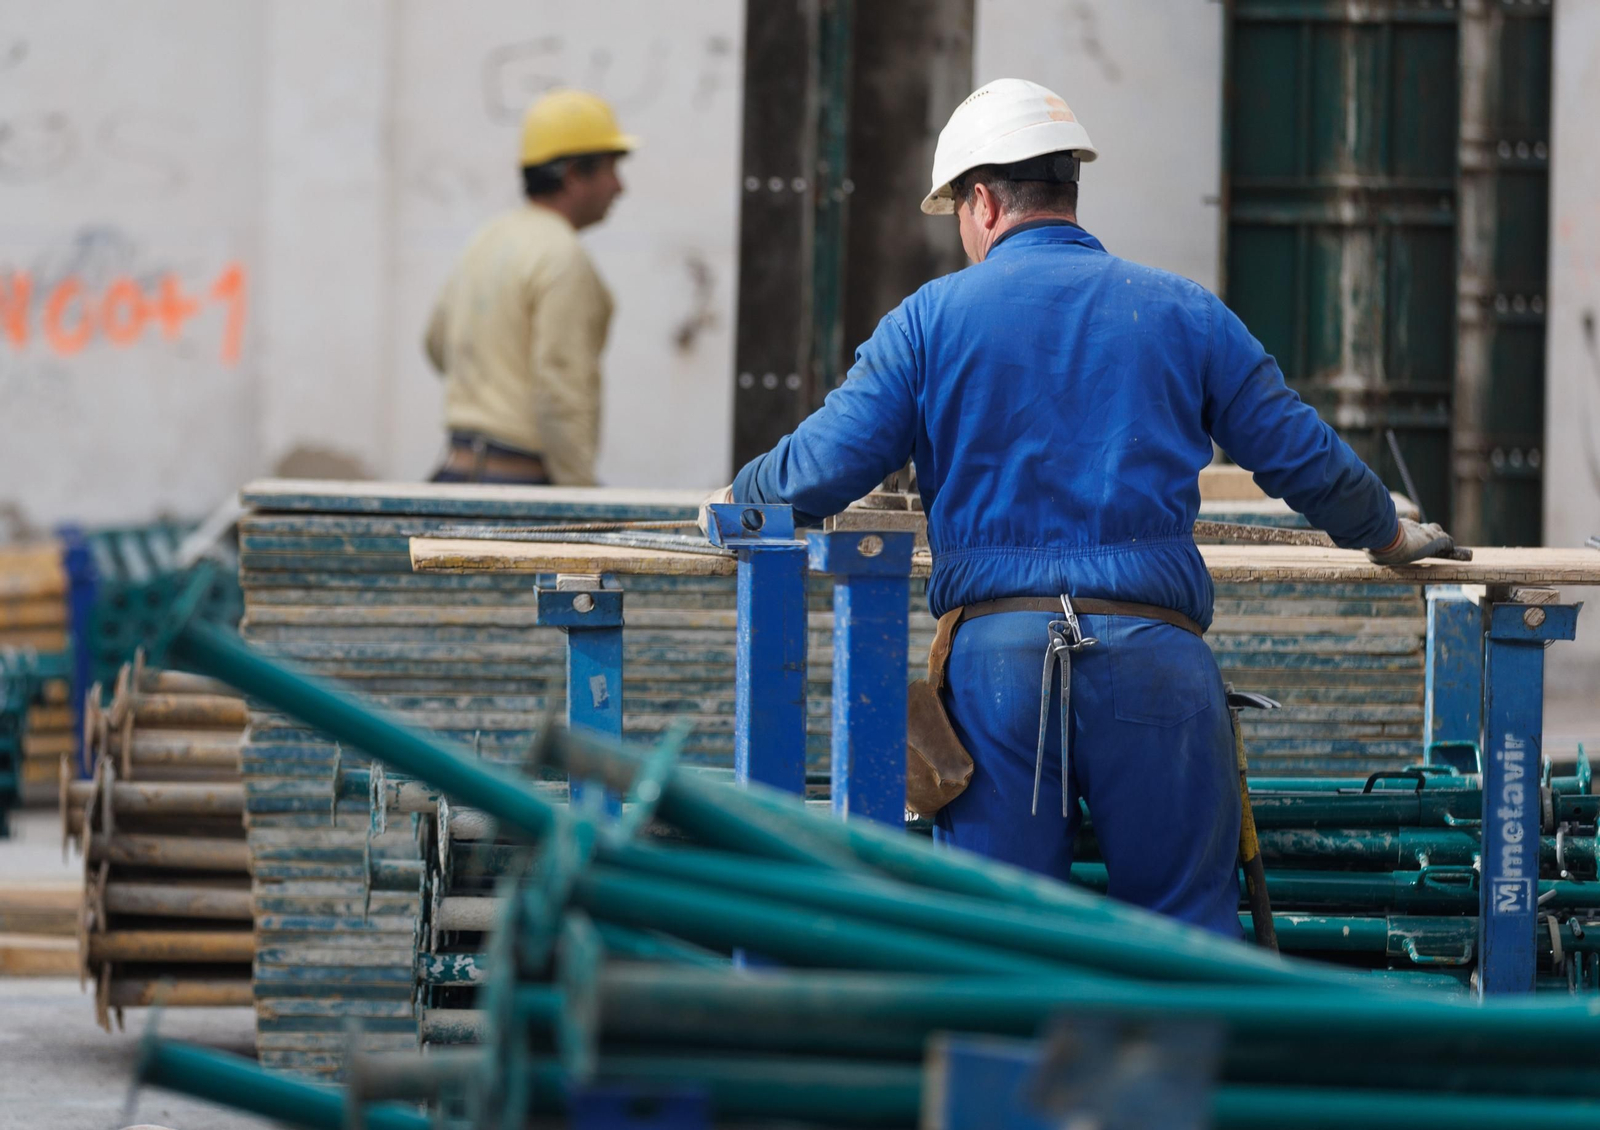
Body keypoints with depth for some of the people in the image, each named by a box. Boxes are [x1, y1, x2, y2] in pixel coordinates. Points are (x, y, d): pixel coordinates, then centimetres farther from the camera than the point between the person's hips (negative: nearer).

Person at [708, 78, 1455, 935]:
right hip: (1155, 654, 1)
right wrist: (1390, 537, 35)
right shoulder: (1185, 313, 12)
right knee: (1188, 925, 6)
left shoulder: (932, 317, 6)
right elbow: (1304, 458, 16)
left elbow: (823, 470, 2)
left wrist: (739, 499, 24)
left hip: (992, 645, -1)